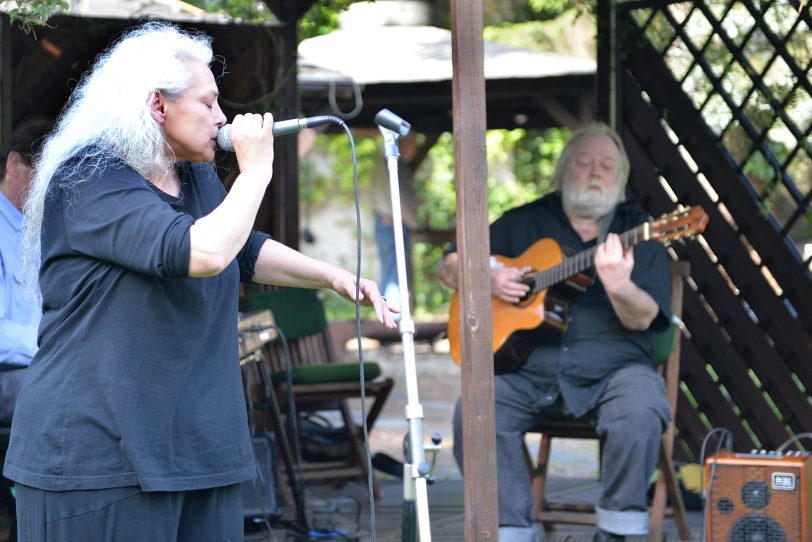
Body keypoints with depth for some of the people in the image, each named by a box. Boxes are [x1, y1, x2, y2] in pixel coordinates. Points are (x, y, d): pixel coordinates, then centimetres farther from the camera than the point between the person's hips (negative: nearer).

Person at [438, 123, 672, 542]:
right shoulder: (525, 223, 15)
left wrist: (619, 285, -27)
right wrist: (487, 278, -4)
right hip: (527, 369, 2)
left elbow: (641, 319, -4)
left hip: (612, 369, -1)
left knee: (640, 414, -33)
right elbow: (449, 266, 19)